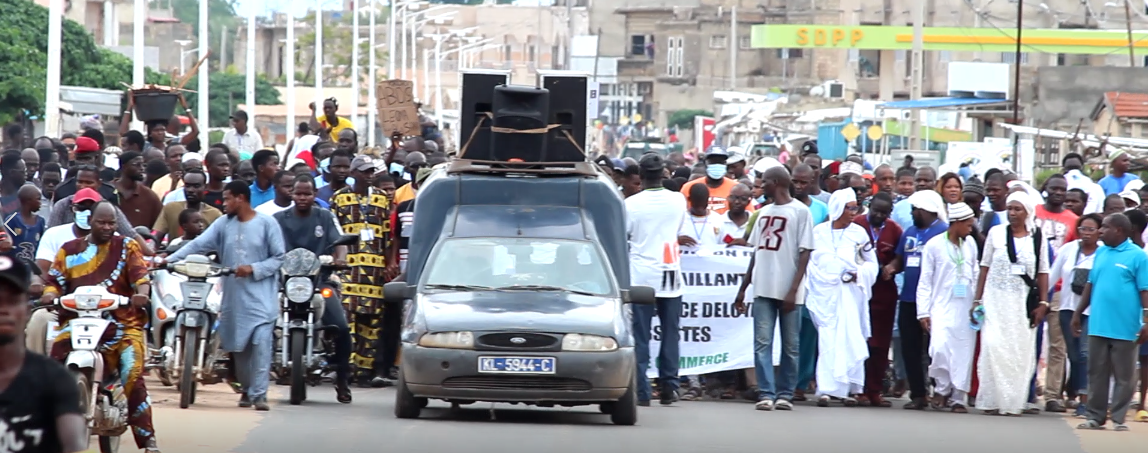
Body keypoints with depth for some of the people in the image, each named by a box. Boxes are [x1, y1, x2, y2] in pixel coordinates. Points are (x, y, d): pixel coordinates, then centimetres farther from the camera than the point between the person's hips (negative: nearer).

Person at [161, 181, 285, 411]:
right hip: (233, 295, 5)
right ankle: (247, 389, 24)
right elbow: (198, 244, 2)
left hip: (261, 296, -5)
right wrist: (169, 259, -8)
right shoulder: (224, 224, 8)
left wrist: (253, 269, -16)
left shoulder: (267, 224, -3)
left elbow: (278, 257, -3)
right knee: (238, 345, 9)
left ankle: (259, 394, -15)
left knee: (261, 343, -15)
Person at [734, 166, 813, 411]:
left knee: (790, 345, 2)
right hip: (763, 289, 5)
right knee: (762, 343, -5)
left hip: (787, 291, -5)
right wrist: (743, 289, 16)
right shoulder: (764, 212, 16)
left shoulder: (800, 211, -2)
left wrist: (793, 290, -15)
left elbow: (805, 253, -7)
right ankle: (766, 394, -8)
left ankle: (785, 394, 9)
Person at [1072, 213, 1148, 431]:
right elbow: (1090, 285, 17)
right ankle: (1096, 416, 15)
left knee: (1124, 376, 3)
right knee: (1097, 373, 9)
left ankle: (1119, 418, 9)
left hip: (1124, 329, -6)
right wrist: (1077, 313, 17)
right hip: (1098, 325, 6)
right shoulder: (1101, 253, 11)